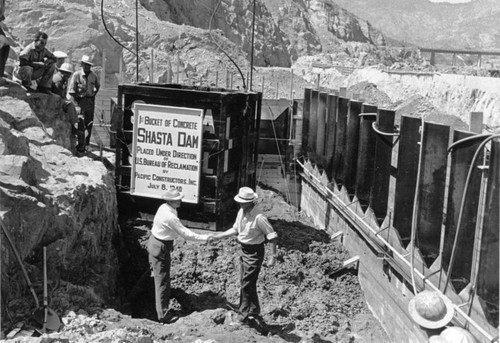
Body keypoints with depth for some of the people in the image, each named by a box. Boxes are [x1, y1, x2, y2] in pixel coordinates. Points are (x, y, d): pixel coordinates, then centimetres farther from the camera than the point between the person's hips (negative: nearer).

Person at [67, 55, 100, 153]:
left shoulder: (93, 76, 4)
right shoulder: (76, 75, -10)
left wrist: (93, 95, 12)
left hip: (90, 102, 5)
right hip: (80, 101, -4)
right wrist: (76, 105, -18)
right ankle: (81, 146, -7)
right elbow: (70, 92, -11)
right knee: (81, 123, -11)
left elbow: (98, 86, 27)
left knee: (89, 124, 9)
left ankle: (86, 143, 24)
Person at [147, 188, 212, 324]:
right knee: (162, 280, -2)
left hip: (155, 242, 9)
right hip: (160, 248, -9)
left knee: (161, 278, 26)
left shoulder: (164, 207, -1)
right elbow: (185, 234, -24)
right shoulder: (169, 216, -29)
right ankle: (163, 314, 5)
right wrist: (204, 238, -18)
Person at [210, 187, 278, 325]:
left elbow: (272, 236, -20)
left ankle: (243, 315, 11)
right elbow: (235, 230, 13)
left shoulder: (259, 218, -25)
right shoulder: (241, 212, -1)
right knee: (248, 283, 18)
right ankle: (254, 312, 33)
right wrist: (218, 236, 10)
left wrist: (273, 256, -21)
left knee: (246, 285, -2)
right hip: (244, 250, 8)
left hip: (254, 253, -8)